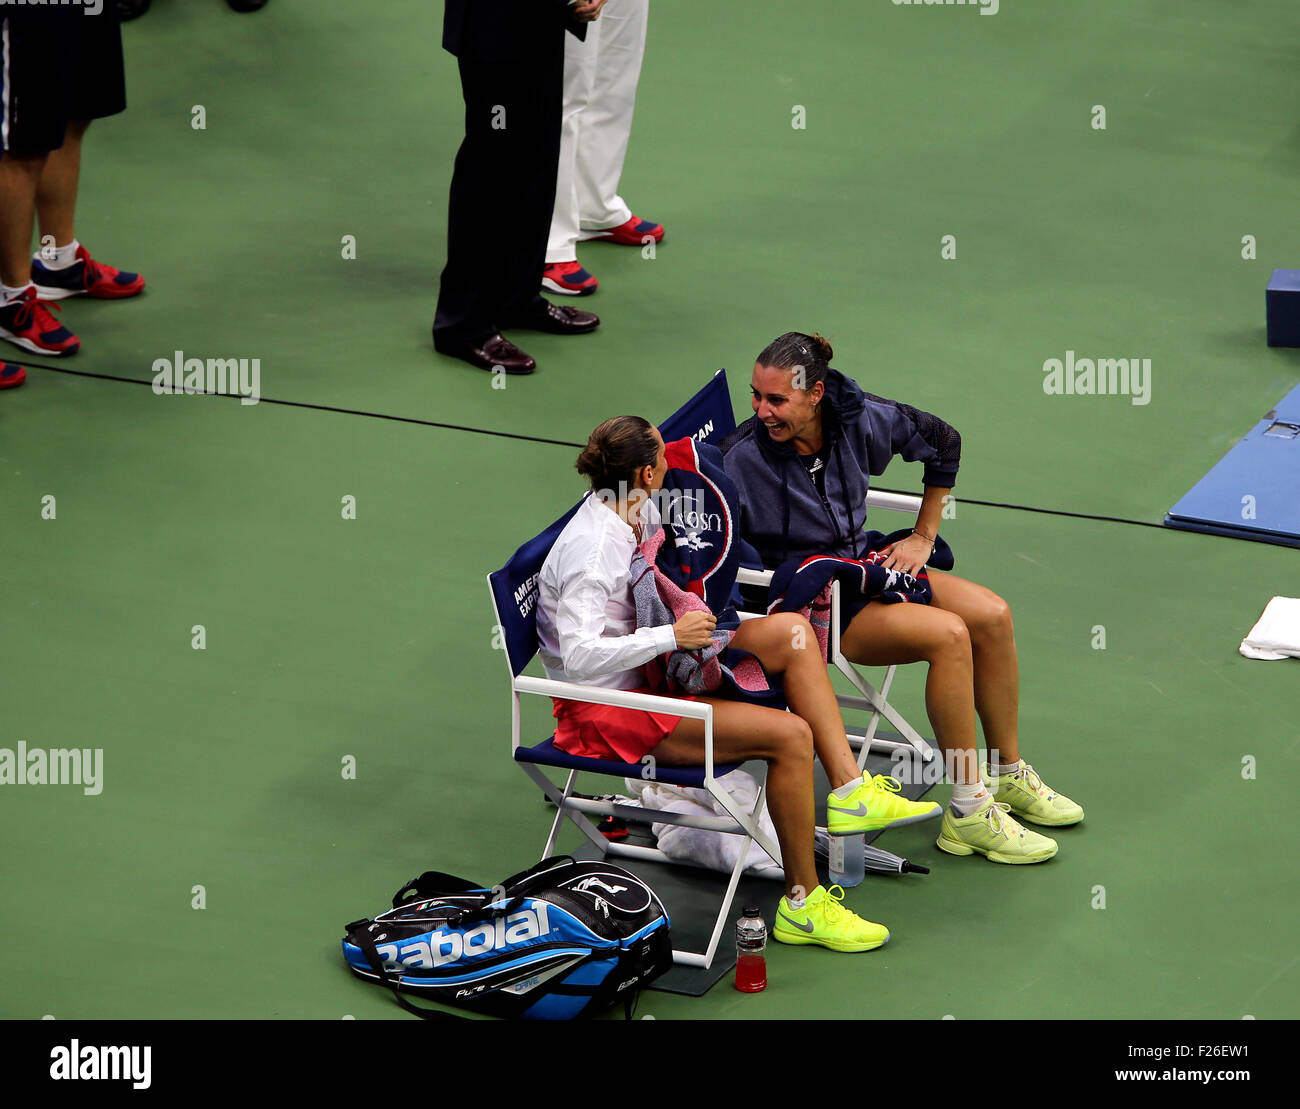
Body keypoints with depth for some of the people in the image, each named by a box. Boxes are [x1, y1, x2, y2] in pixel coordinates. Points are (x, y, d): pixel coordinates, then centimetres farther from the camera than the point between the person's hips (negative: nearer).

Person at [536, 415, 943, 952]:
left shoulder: (638, 510, 4)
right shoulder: (592, 549, -24)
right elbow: (580, 654, -33)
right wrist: (671, 635, -30)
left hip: (647, 674, 10)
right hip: (607, 711, -10)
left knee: (789, 629, 4)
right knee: (790, 734, -19)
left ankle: (848, 789, -1)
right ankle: (802, 905, -11)